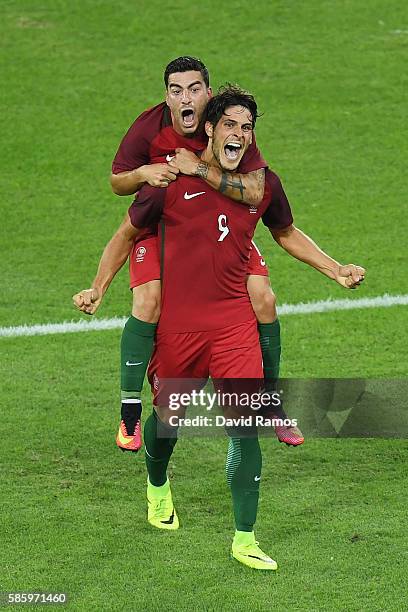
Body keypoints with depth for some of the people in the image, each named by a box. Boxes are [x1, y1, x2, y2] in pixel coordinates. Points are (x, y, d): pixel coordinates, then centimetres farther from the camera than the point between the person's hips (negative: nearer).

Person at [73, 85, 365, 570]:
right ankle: (157, 486, 48)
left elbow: (286, 233, 23)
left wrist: (336, 270, 15)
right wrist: (98, 288, -2)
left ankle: (244, 540, -5)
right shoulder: (174, 180, -7)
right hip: (176, 323, -1)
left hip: (233, 321, 1)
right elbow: (128, 233, 6)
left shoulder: (263, 183, 2)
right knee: (168, 415, 14)